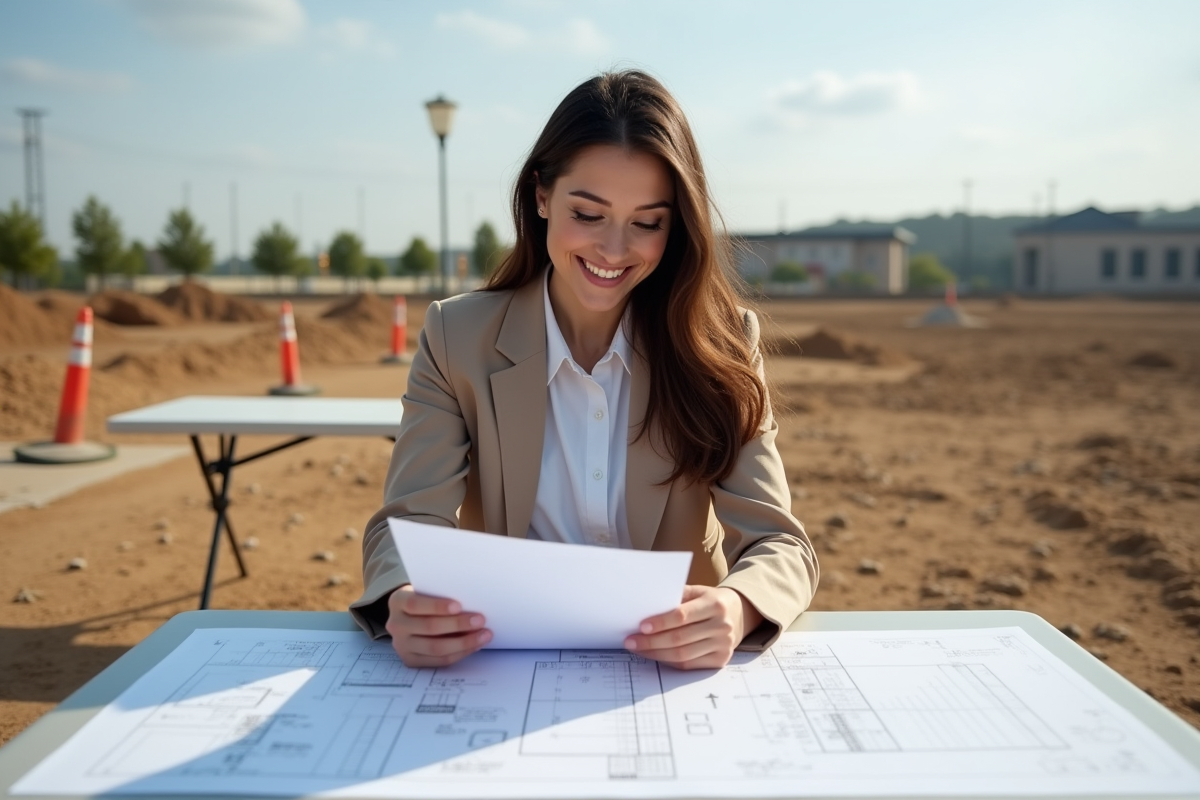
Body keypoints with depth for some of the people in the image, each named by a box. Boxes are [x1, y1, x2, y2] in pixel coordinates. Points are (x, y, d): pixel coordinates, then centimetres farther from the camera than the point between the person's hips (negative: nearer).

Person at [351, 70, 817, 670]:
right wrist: (405, 604, -33)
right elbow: (410, 523, -9)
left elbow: (779, 545, -10)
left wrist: (735, 610, -33)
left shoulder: (720, 346, -6)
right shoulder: (457, 339, -5)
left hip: (675, 666, 1)